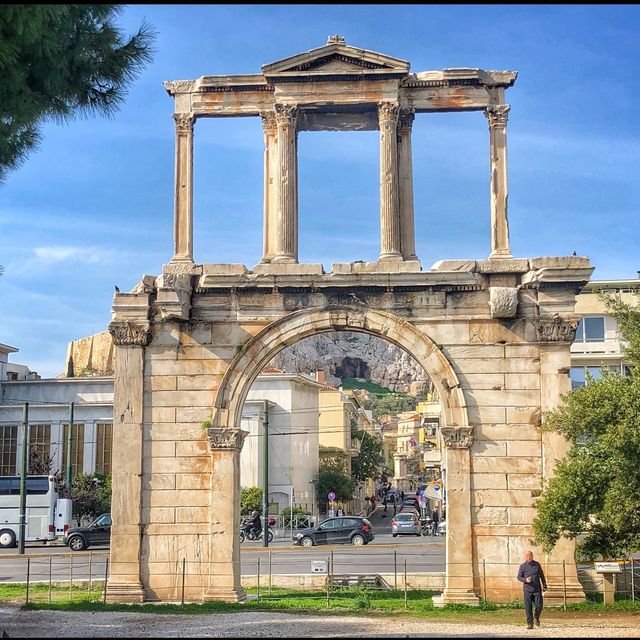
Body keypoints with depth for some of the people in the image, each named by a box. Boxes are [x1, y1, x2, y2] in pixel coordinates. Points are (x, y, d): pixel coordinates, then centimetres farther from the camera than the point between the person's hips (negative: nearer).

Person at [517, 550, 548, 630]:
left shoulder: (537, 564, 7)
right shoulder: (523, 566, 2)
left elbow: (542, 575, 15)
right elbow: (519, 577, 3)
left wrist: (544, 586, 14)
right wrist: (525, 580, -16)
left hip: (537, 589, 1)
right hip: (527, 590, -1)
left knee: (539, 606, -2)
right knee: (528, 607, -3)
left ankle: (536, 617, 27)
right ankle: (530, 623, 5)